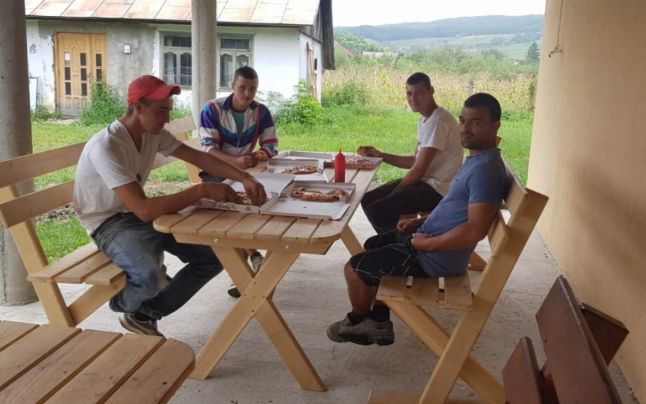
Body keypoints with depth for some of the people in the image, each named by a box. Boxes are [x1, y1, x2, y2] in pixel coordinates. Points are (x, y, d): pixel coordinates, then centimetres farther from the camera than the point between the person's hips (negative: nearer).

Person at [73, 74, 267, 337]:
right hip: (109, 223, -8)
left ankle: (144, 314, 8)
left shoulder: (153, 133, -3)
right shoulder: (105, 147, -28)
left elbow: (198, 157, -2)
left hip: (139, 213, 8)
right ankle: (123, 303, 2)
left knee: (214, 255, -4)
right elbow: (144, 209, -34)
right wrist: (202, 190, -33)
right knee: (150, 277, -38)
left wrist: (245, 178, -17)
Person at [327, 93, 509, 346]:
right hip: (429, 237, 11)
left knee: (354, 268, -2)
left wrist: (427, 244, -21)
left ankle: (357, 321, 27)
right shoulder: (477, 159, 8)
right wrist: (421, 222, 9)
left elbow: (475, 231, -32)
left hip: (435, 257, -11)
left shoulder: (485, 168, -25)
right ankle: (378, 322, 28)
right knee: (372, 246, 25)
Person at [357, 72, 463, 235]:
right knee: (368, 200, 8)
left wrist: (392, 195, -8)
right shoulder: (424, 119, 12)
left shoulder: (438, 121, -20)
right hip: (425, 181, 10)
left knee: (377, 211, -19)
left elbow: (418, 170, -19)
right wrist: (380, 155, 10)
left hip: (437, 189, -10)